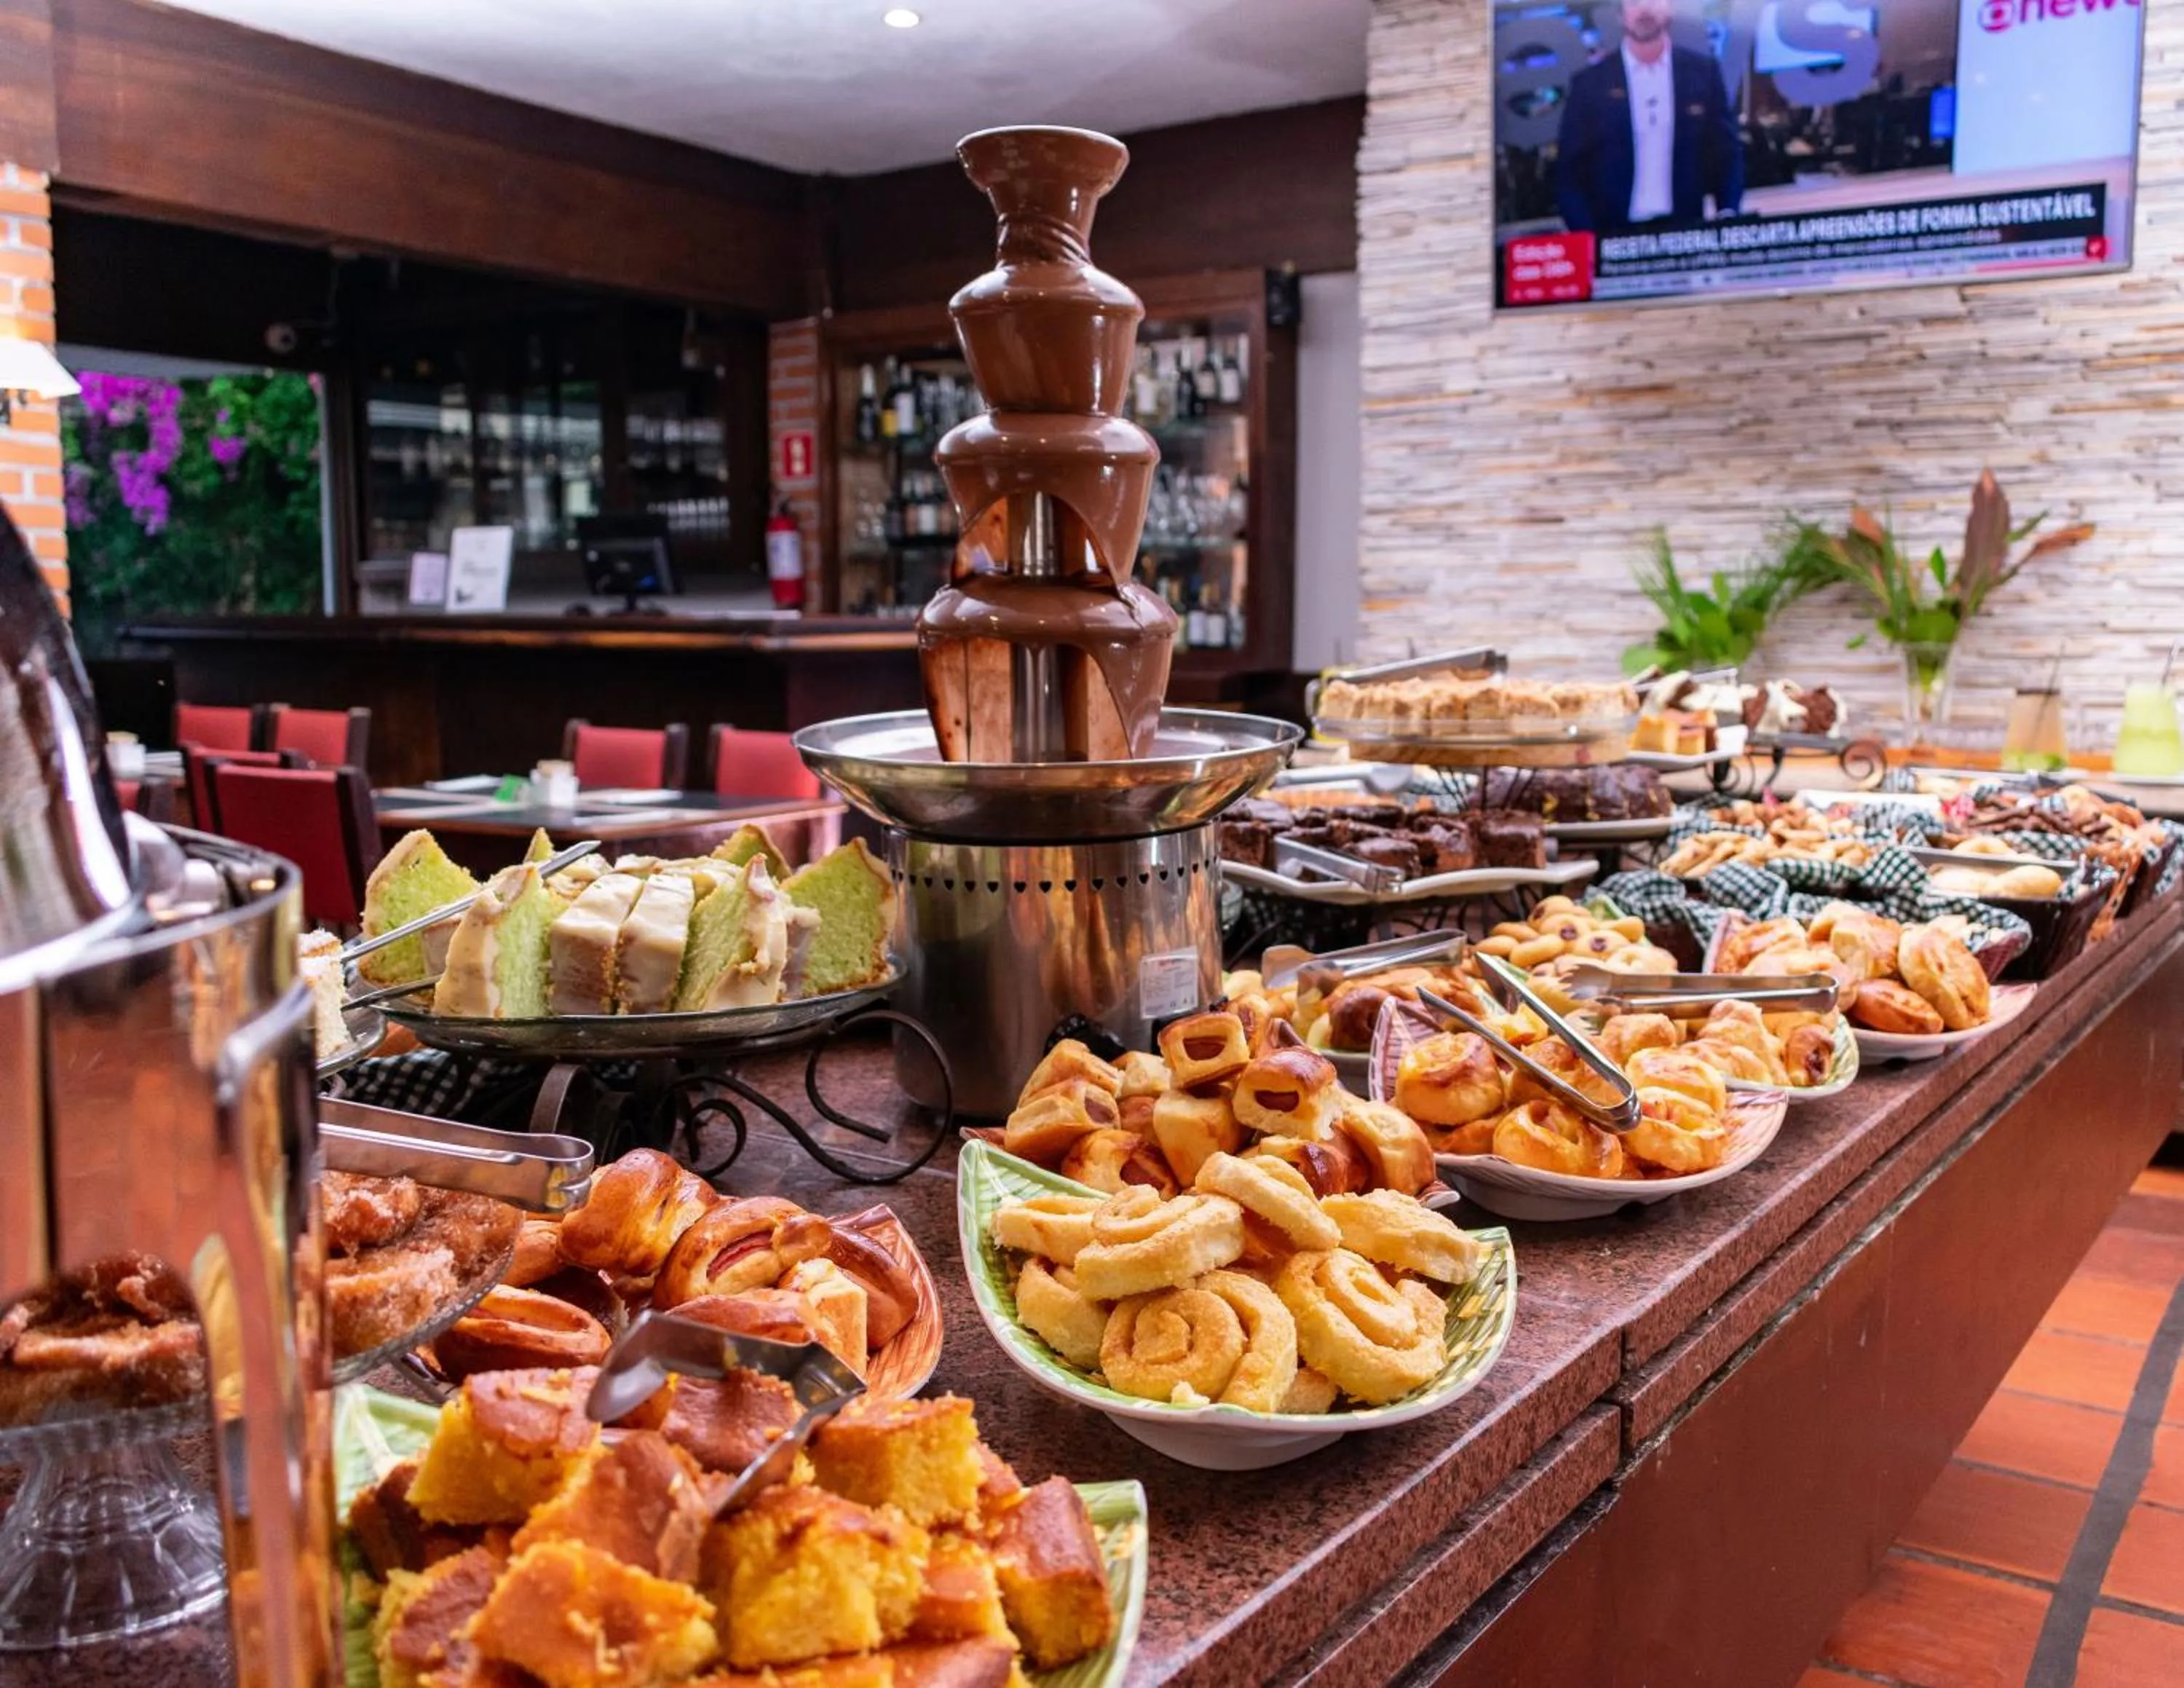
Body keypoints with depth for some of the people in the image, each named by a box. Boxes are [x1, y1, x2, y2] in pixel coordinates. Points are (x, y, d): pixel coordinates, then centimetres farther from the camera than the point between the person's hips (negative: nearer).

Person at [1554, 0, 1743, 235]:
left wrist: (1727, 216, -5)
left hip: (1688, 232, 2)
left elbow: (1727, 148, 10)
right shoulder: (1590, 83, 2)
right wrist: (1587, 239, -10)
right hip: (1615, 236, -1)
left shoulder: (1702, 71, 6)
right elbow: (1570, 169, 2)